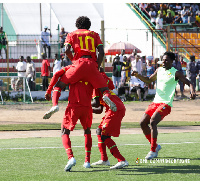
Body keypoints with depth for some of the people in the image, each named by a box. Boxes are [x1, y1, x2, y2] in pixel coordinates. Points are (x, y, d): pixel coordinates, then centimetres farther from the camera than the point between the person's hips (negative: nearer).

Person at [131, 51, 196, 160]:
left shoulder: (175, 73, -6)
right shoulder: (159, 70, 13)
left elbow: (188, 83, -7)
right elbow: (149, 80, 27)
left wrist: (192, 92, -28)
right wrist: (137, 75, 12)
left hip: (166, 104, -7)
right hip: (156, 102, 7)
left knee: (152, 121, -25)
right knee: (143, 123, 0)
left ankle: (153, 150, -18)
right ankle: (155, 146, 17)